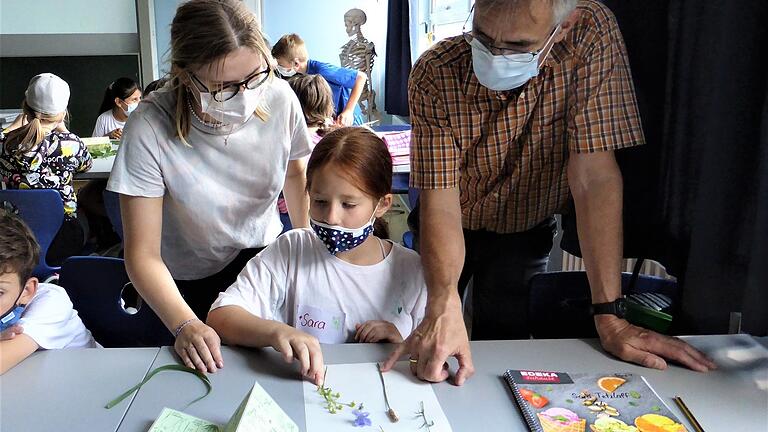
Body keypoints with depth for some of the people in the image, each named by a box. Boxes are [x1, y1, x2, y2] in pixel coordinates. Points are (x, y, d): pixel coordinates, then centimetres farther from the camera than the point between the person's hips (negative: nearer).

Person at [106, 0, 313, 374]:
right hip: (188, 282, -2)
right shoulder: (149, 130, -32)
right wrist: (185, 325, -44)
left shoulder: (279, 98, -22)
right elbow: (143, 254, -29)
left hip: (264, 255, 2)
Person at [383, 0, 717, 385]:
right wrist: (443, 308, -49)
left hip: (525, 232, 0)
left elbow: (594, 177, -30)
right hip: (457, 229, 0)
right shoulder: (434, 74, -27)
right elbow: (440, 203, -31)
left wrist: (610, 318, -31)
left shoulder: (591, 33, -28)